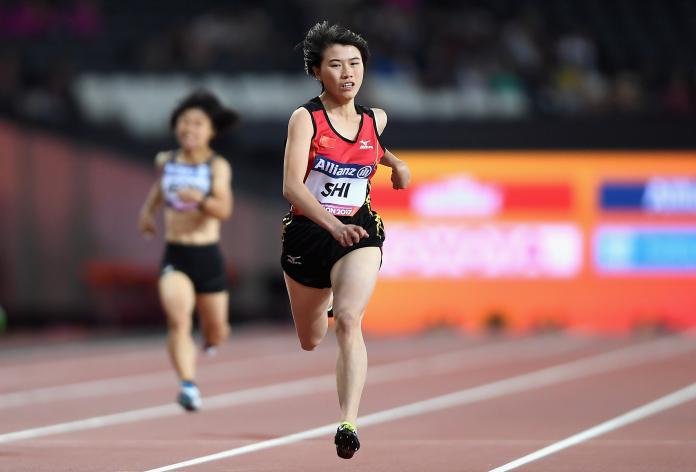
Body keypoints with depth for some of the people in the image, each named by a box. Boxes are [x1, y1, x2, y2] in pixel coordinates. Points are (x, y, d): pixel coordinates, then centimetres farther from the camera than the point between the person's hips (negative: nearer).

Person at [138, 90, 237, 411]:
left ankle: (210, 340, 49)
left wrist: (200, 199, -39)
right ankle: (188, 385, -27)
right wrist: (148, 210, 21)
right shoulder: (165, 161, 4)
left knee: (216, 333, 12)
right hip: (175, 255, 1)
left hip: (208, 255, -1)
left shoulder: (218, 167, -8)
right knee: (178, 320, -23)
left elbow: (224, 210, -23)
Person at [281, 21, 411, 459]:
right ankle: (328, 302, 58)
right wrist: (333, 225, -38)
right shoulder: (306, 118, -12)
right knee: (310, 342, 19)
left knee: (349, 322, -25)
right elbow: (292, 185, -24)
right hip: (307, 231, 0)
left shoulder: (376, 119, 2)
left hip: (359, 231, 1)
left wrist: (396, 162, 10)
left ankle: (348, 423, -34)